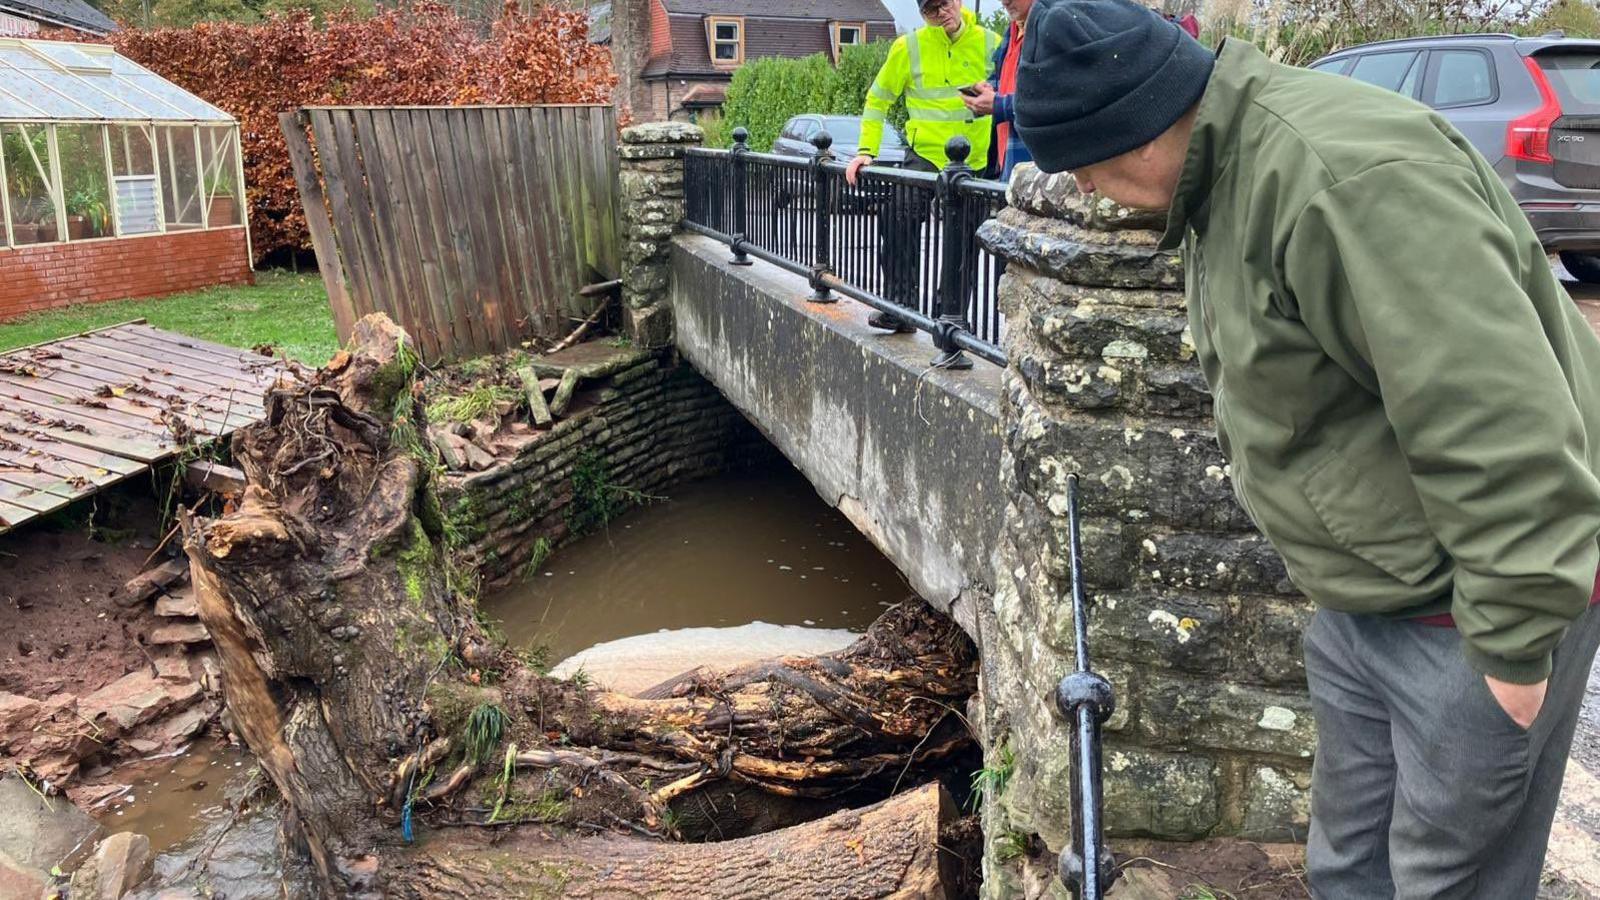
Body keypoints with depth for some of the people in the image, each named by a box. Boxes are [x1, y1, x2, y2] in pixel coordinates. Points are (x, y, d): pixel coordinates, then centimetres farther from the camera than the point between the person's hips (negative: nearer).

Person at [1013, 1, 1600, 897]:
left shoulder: (1341, 172, -28)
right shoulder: (1230, 171, 5)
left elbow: (1499, 420, -30)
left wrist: (1513, 634, -22)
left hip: (1477, 597, -9)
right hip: (1366, 589, 9)